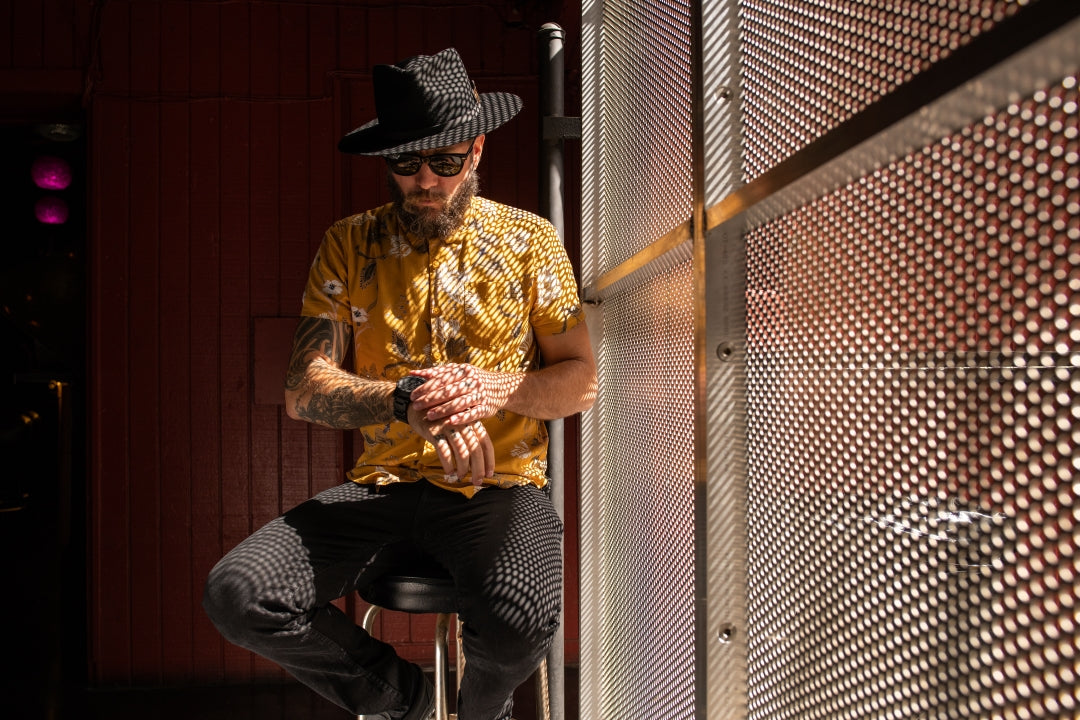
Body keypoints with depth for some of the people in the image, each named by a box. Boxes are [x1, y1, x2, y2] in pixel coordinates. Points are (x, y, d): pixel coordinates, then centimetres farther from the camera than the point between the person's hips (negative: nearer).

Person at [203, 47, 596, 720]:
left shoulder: (529, 239, 5)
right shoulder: (349, 245, 7)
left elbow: (582, 381, 4)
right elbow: (303, 390, -2)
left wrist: (493, 390, -17)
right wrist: (407, 401, -21)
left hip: (499, 486, -2)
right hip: (383, 486, 2)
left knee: (520, 619, -33)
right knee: (238, 594, -21)